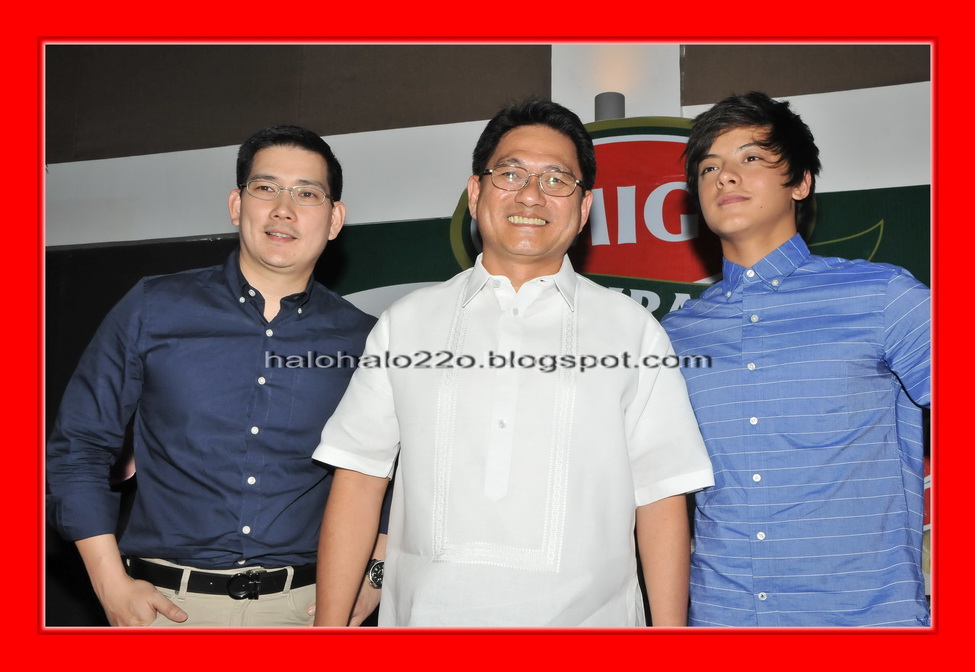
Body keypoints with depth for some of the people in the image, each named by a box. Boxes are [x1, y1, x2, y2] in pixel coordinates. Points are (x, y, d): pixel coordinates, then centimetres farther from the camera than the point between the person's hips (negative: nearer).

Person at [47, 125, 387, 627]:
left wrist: (373, 582, -2)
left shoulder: (362, 340, -1)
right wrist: (112, 585, -3)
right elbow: (77, 448, 3)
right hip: (165, 604, 0)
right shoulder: (153, 309, -2)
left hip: (303, 606, 1)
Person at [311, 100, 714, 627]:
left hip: (583, 616, 0)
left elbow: (660, 501, -1)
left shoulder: (633, 331, 3)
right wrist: (329, 626, -1)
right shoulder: (406, 323, 6)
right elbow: (358, 482, 4)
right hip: (425, 614, 1)